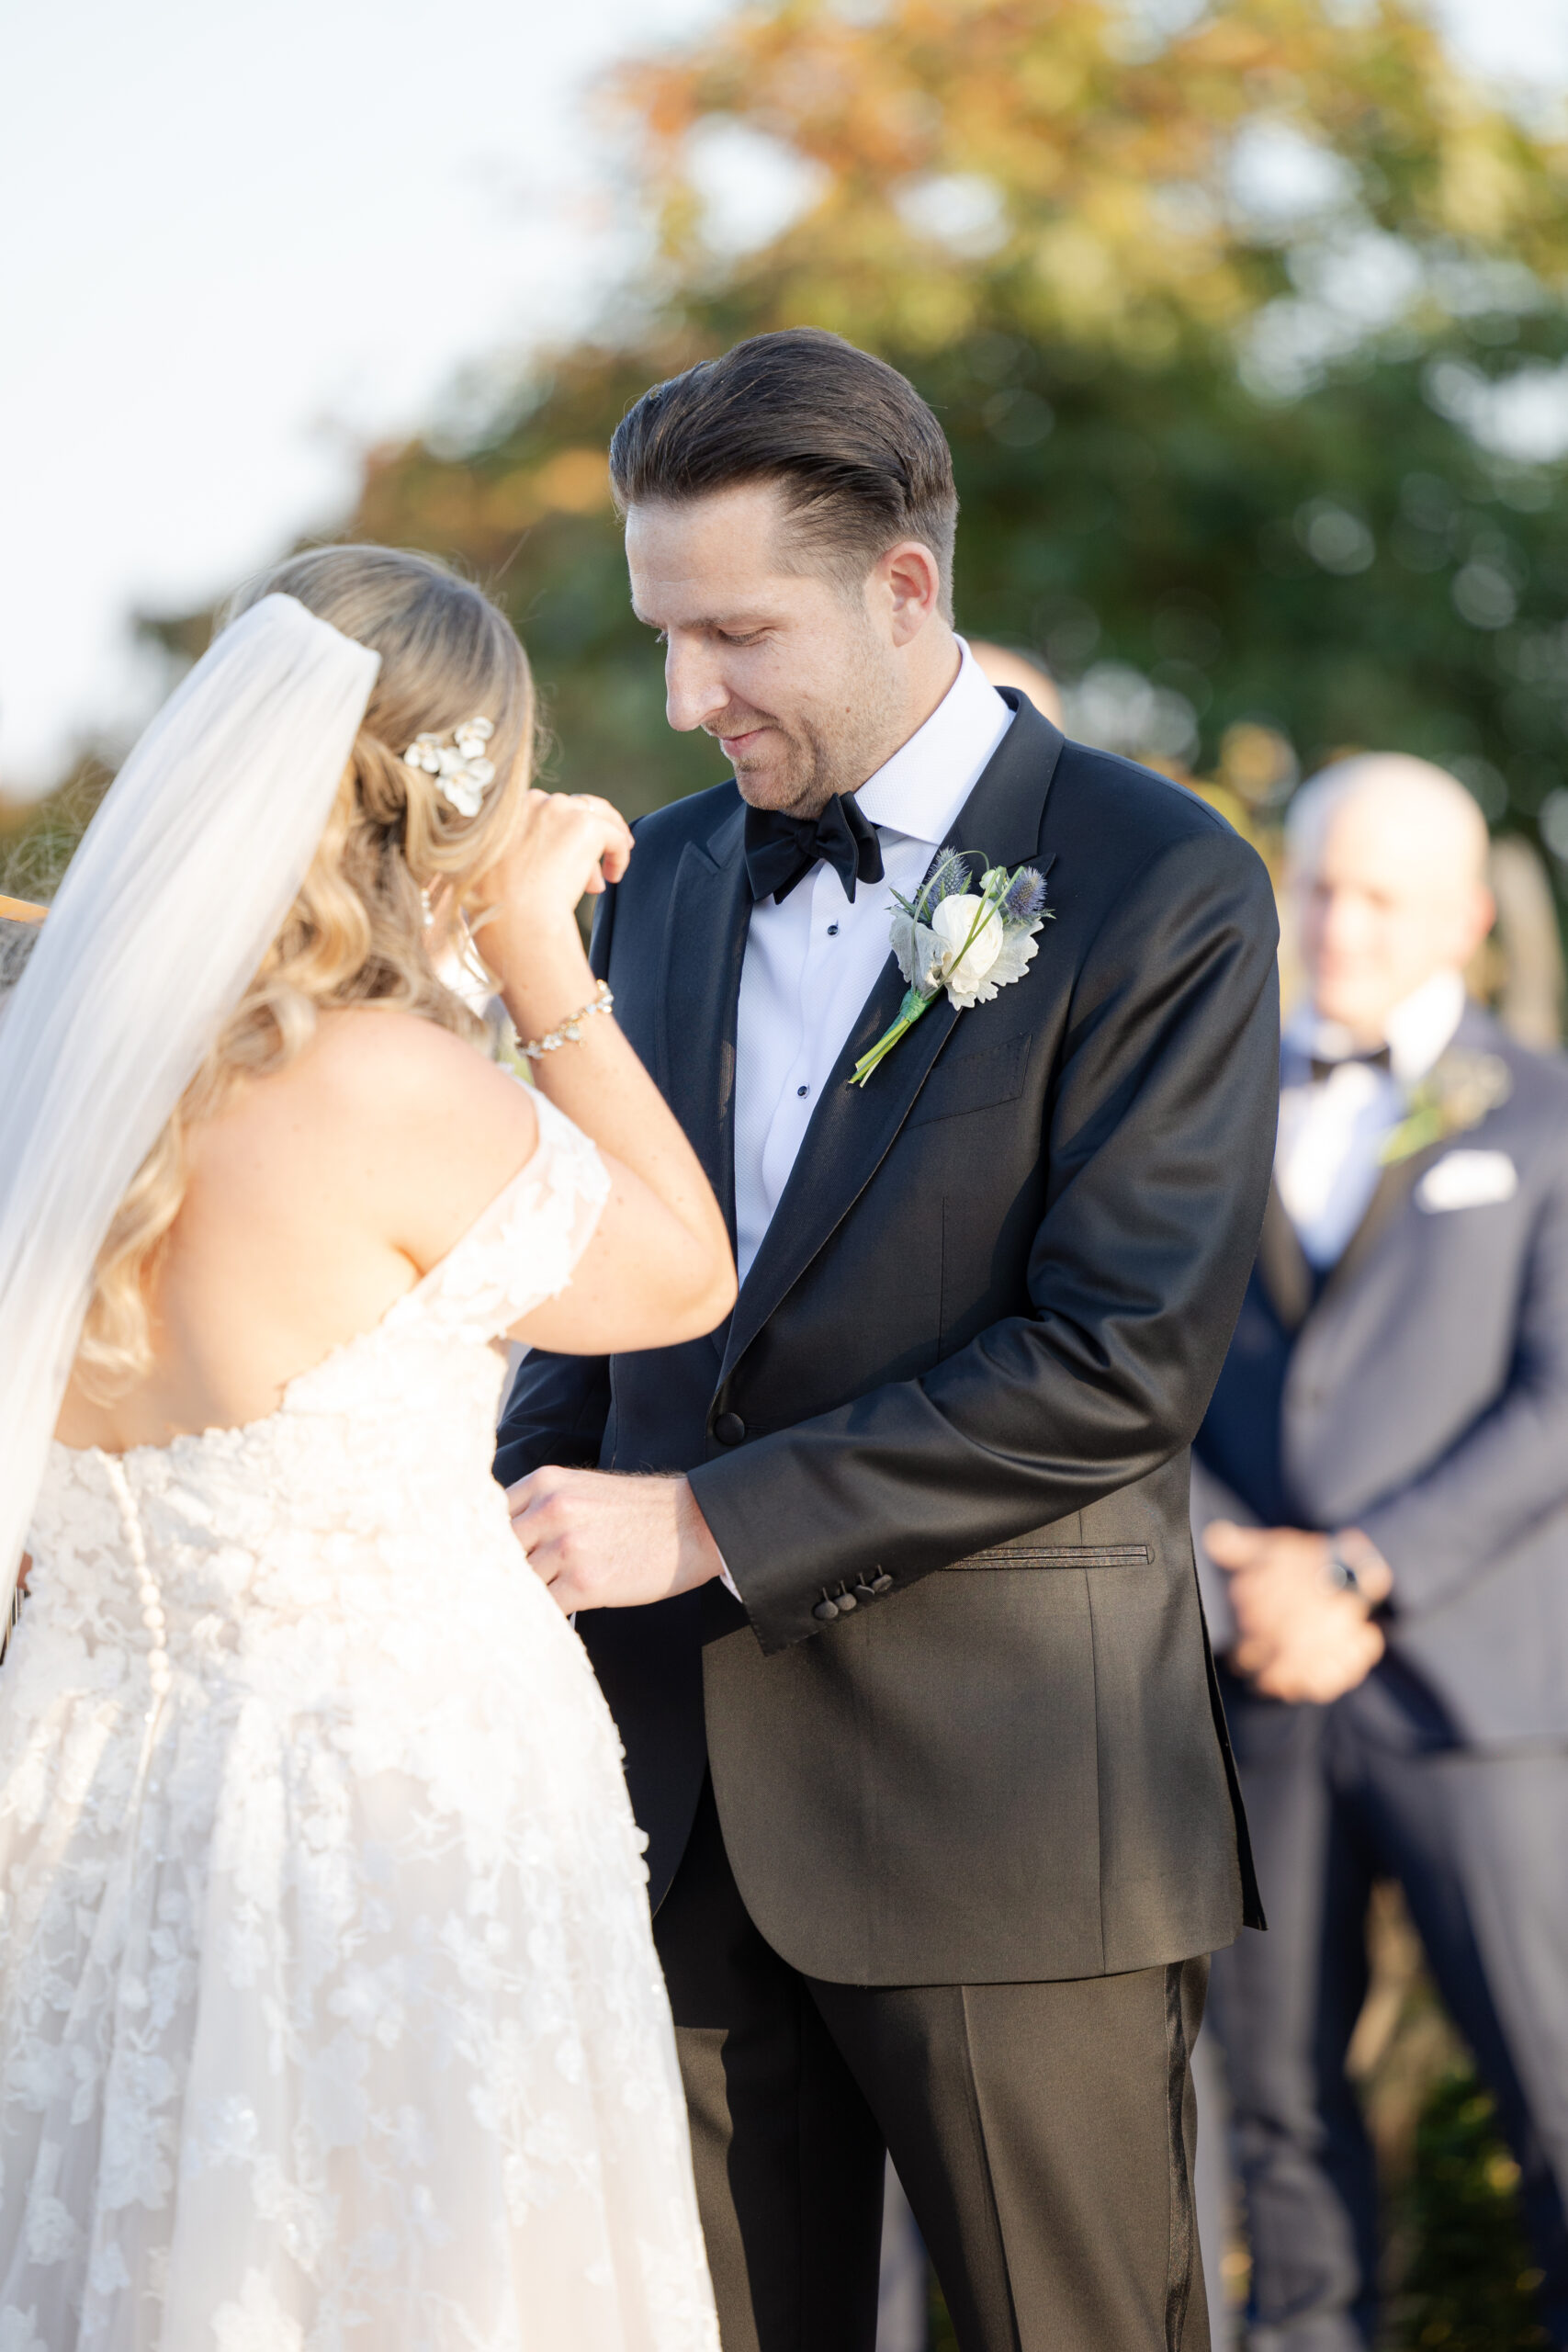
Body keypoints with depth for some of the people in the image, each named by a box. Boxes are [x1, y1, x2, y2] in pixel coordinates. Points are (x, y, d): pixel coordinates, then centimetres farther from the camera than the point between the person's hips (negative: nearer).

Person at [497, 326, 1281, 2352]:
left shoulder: (1163, 892, -7)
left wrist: (707, 1524, -16)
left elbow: (1123, 1361, -15)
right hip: (687, 1797, 5)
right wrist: (519, 1539, -1)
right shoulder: (669, 874, 12)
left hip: (1007, 1806, -5)